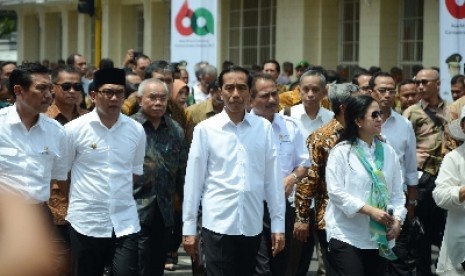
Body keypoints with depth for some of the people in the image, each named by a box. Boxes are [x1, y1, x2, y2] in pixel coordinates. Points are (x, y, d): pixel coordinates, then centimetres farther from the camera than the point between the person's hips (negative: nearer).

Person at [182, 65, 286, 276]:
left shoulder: (264, 128, 3)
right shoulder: (205, 129, -2)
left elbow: (273, 178, 5)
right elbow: (193, 181, 1)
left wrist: (278, 224, 4)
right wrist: (189, 227, 1)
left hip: (252, 225, 2)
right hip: (218, 224, -2)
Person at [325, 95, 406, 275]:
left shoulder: (388, 152, 8)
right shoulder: (341, 152, -5)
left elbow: (397, 192, 8)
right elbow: (336, 191, -13)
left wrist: (397, 219, -9)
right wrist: (370, 210, -20)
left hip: (380, 237, 5)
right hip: (347, 235, -5)